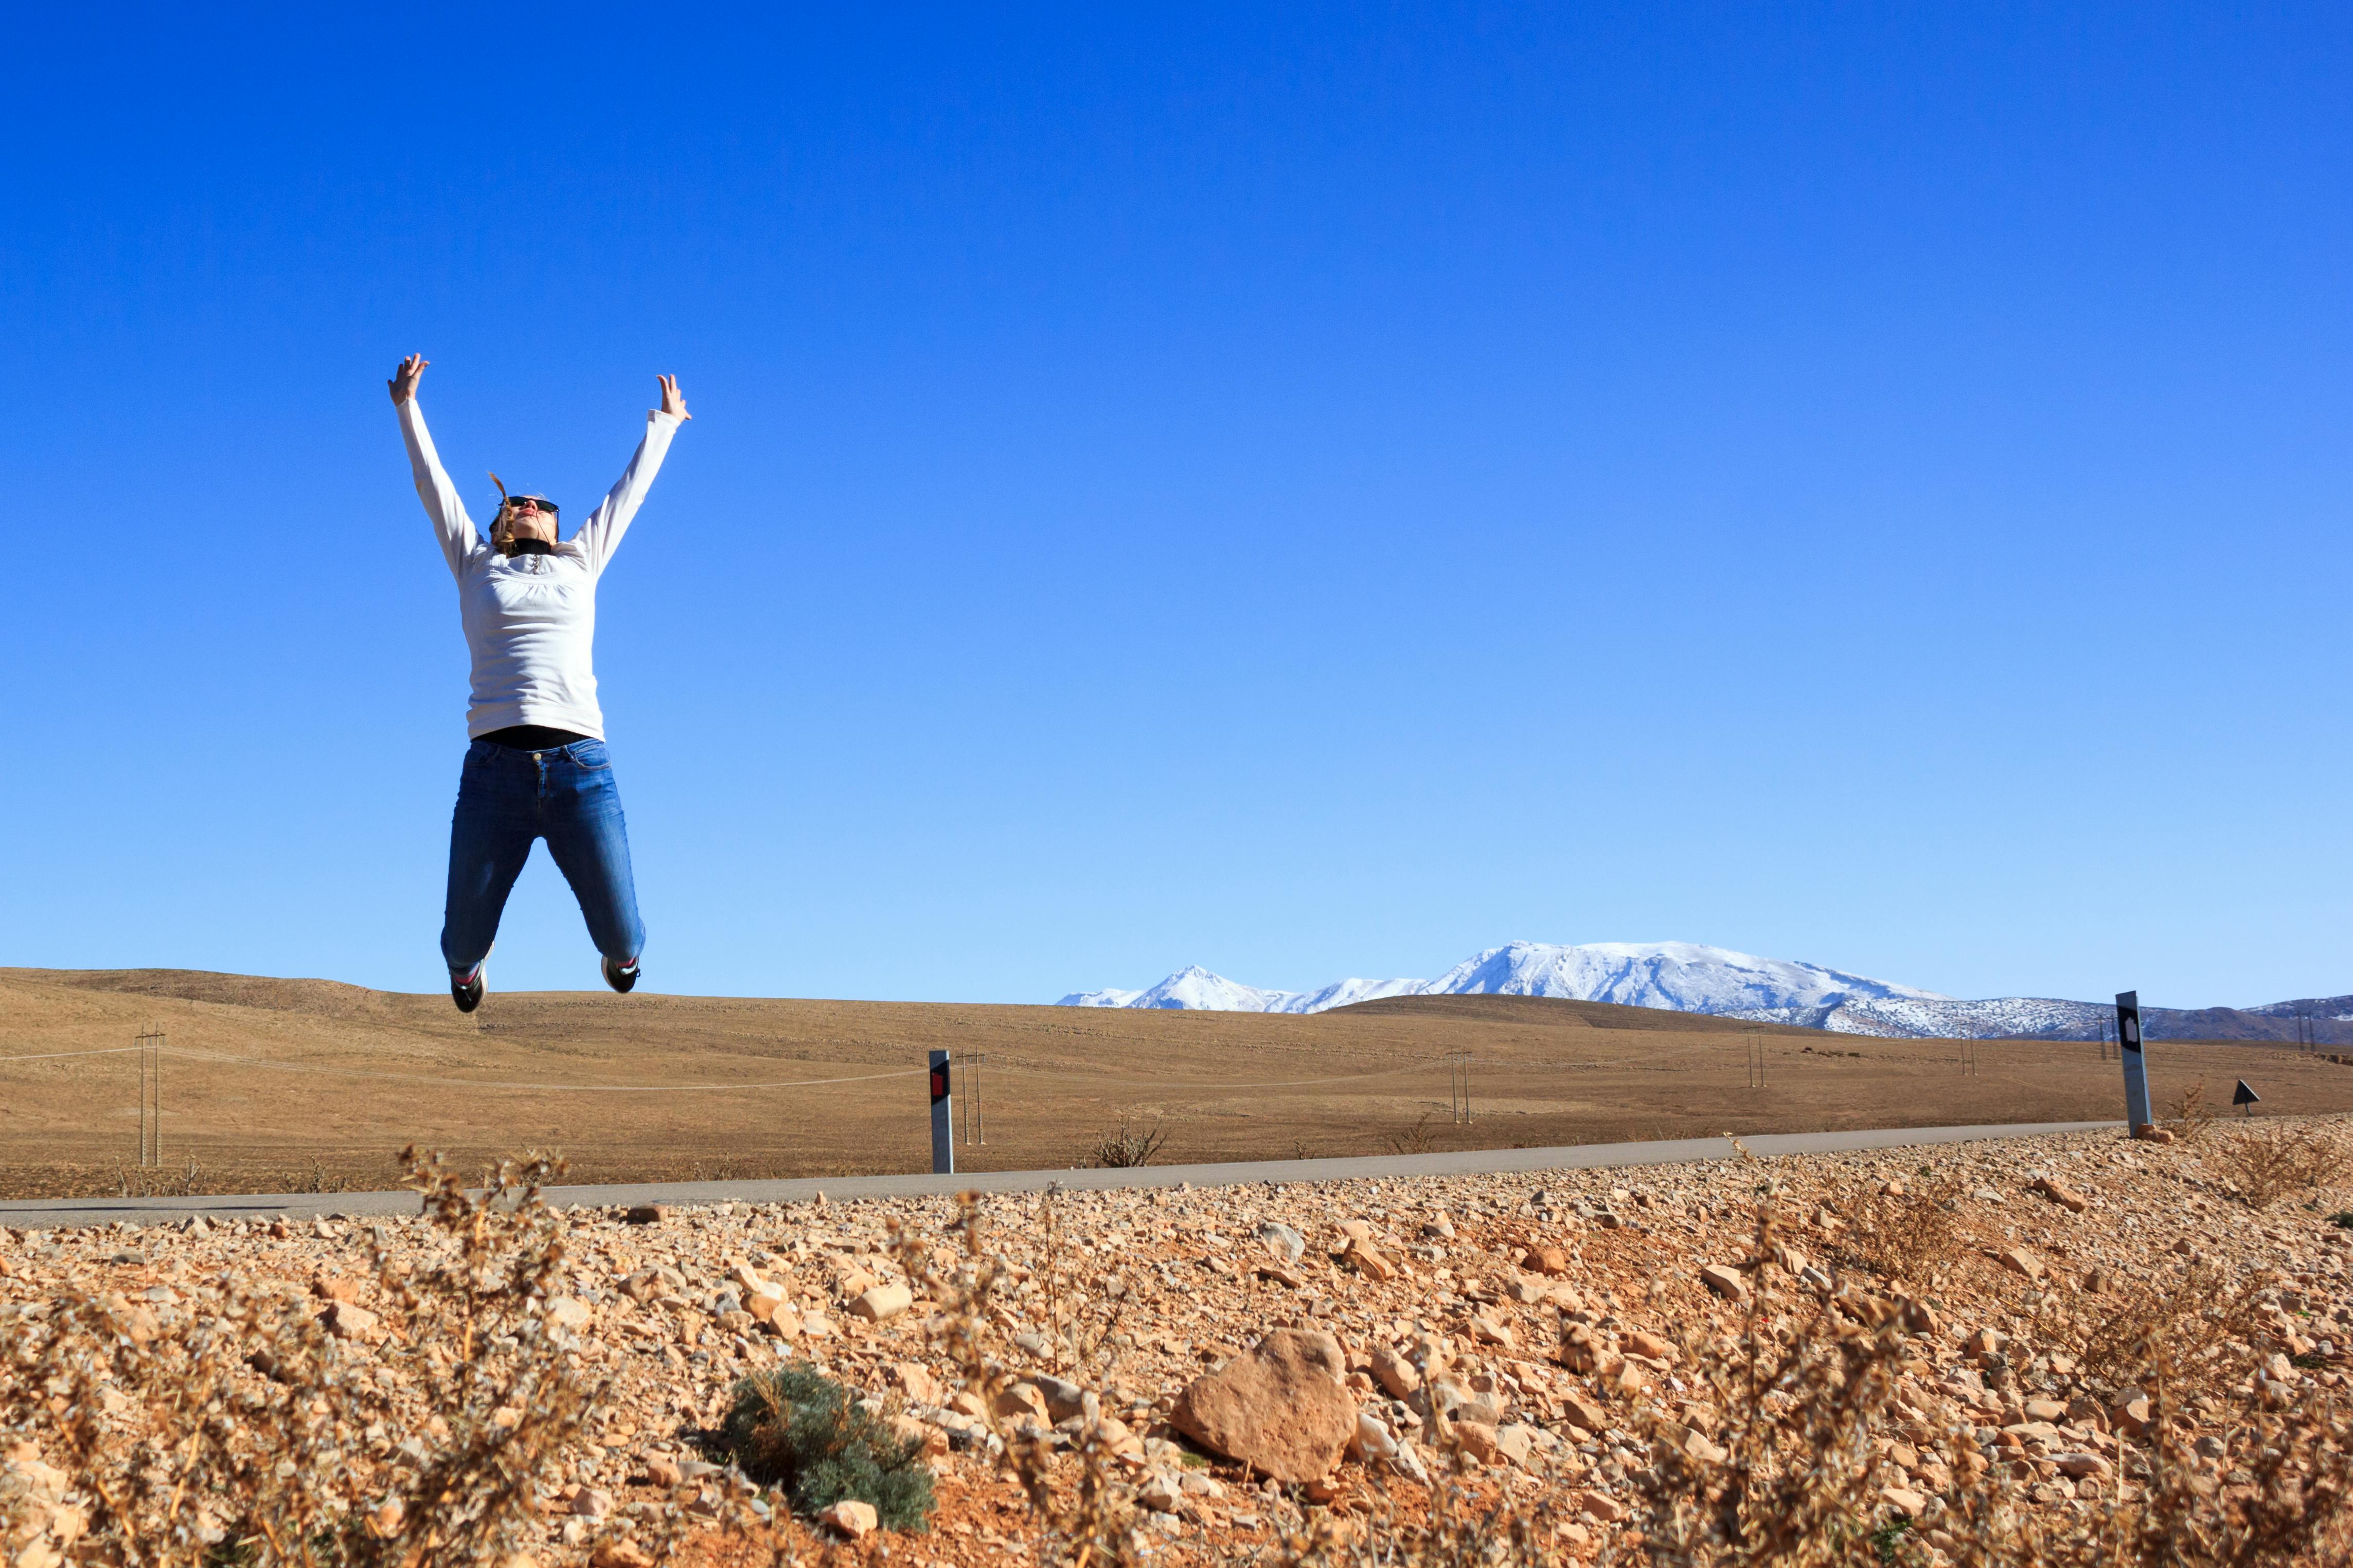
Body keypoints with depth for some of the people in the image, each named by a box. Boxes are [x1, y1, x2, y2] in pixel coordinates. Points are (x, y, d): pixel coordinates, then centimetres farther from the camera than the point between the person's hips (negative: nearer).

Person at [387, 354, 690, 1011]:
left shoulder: (580, 563, 20)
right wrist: (407, 406, 30)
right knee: (464, 942, 3)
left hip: (580, 765, 0)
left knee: (621, 939, -2)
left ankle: (620, 954, 38)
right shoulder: (476, 567, 18)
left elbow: (630, 490, 33)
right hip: (494, 766, 0)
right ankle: (466, 964, 42)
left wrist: (664, 423, 44)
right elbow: (431, 483, 25)